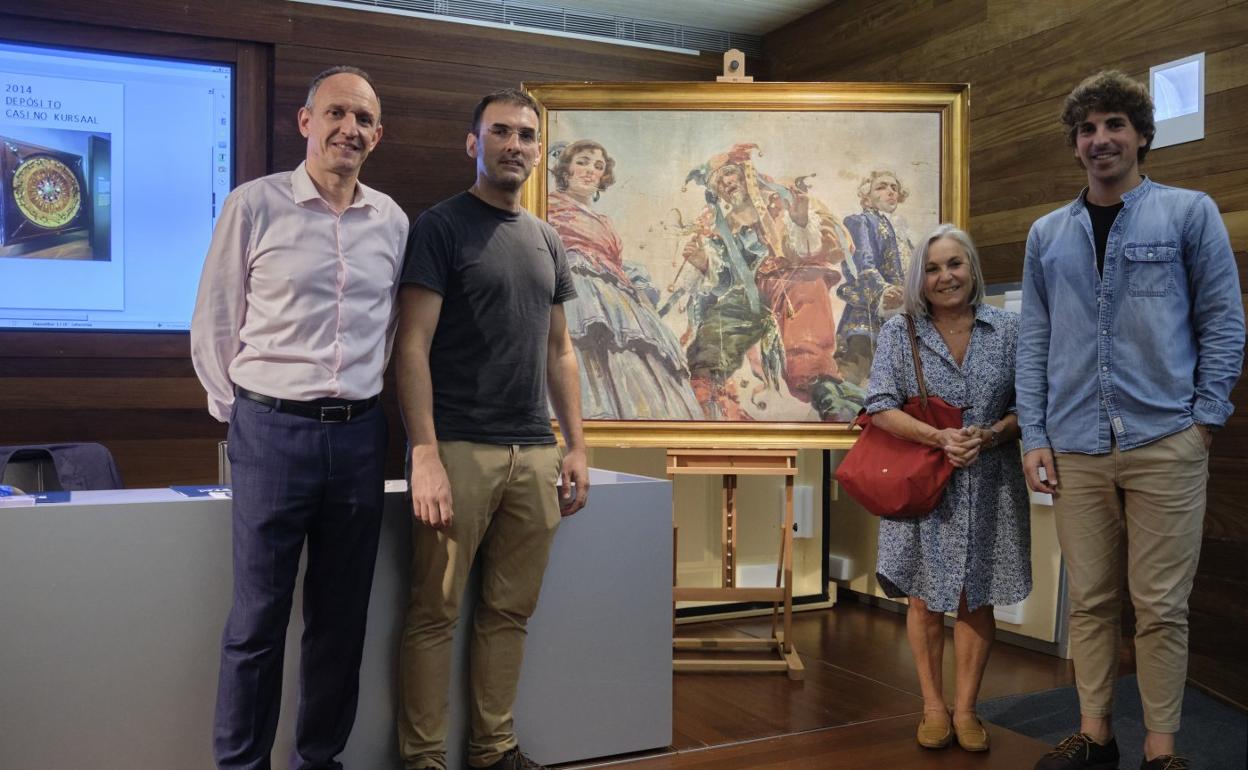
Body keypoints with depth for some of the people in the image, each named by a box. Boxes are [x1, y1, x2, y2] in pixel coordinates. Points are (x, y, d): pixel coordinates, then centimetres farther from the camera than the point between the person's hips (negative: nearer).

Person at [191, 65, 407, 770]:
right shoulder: (255, 205, -2)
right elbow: (214, 324, 3)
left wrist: (364, 403, 12)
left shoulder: (392, 221, 8)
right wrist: (237, 413, 3)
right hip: (272, 429, -3)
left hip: (360, 434, 3)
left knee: (343, 616, 10)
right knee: (258, 617, 2)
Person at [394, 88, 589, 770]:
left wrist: (575, 446, 12)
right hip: (459, 449, -5)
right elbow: (413, 346, -9)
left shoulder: (546, 241, 16)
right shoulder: (440, 227, -1)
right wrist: (425, 456, -17)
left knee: (509, 611, 10)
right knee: (435, 613, 0)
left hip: (534, 455, 6)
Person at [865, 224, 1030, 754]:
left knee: (976, 599, 7)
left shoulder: (1006, 330, 1)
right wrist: (939, 437, -20)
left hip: (988, 486, 1)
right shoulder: (899, 333, -1)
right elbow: (880, 408, -8)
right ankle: (933, 706, 21)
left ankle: (965, 708, 21)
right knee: (925, 598, 6)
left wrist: (990, 436, -16)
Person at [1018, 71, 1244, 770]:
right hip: (1076, 450, 3)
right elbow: (1035, 341, 12)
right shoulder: (1048, 234, 13)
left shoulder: (1189, 213, 5)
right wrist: (1034, 437, 5)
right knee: (1091, 601, 9)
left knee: (1161, 607, 2)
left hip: (1165, 445, -3)